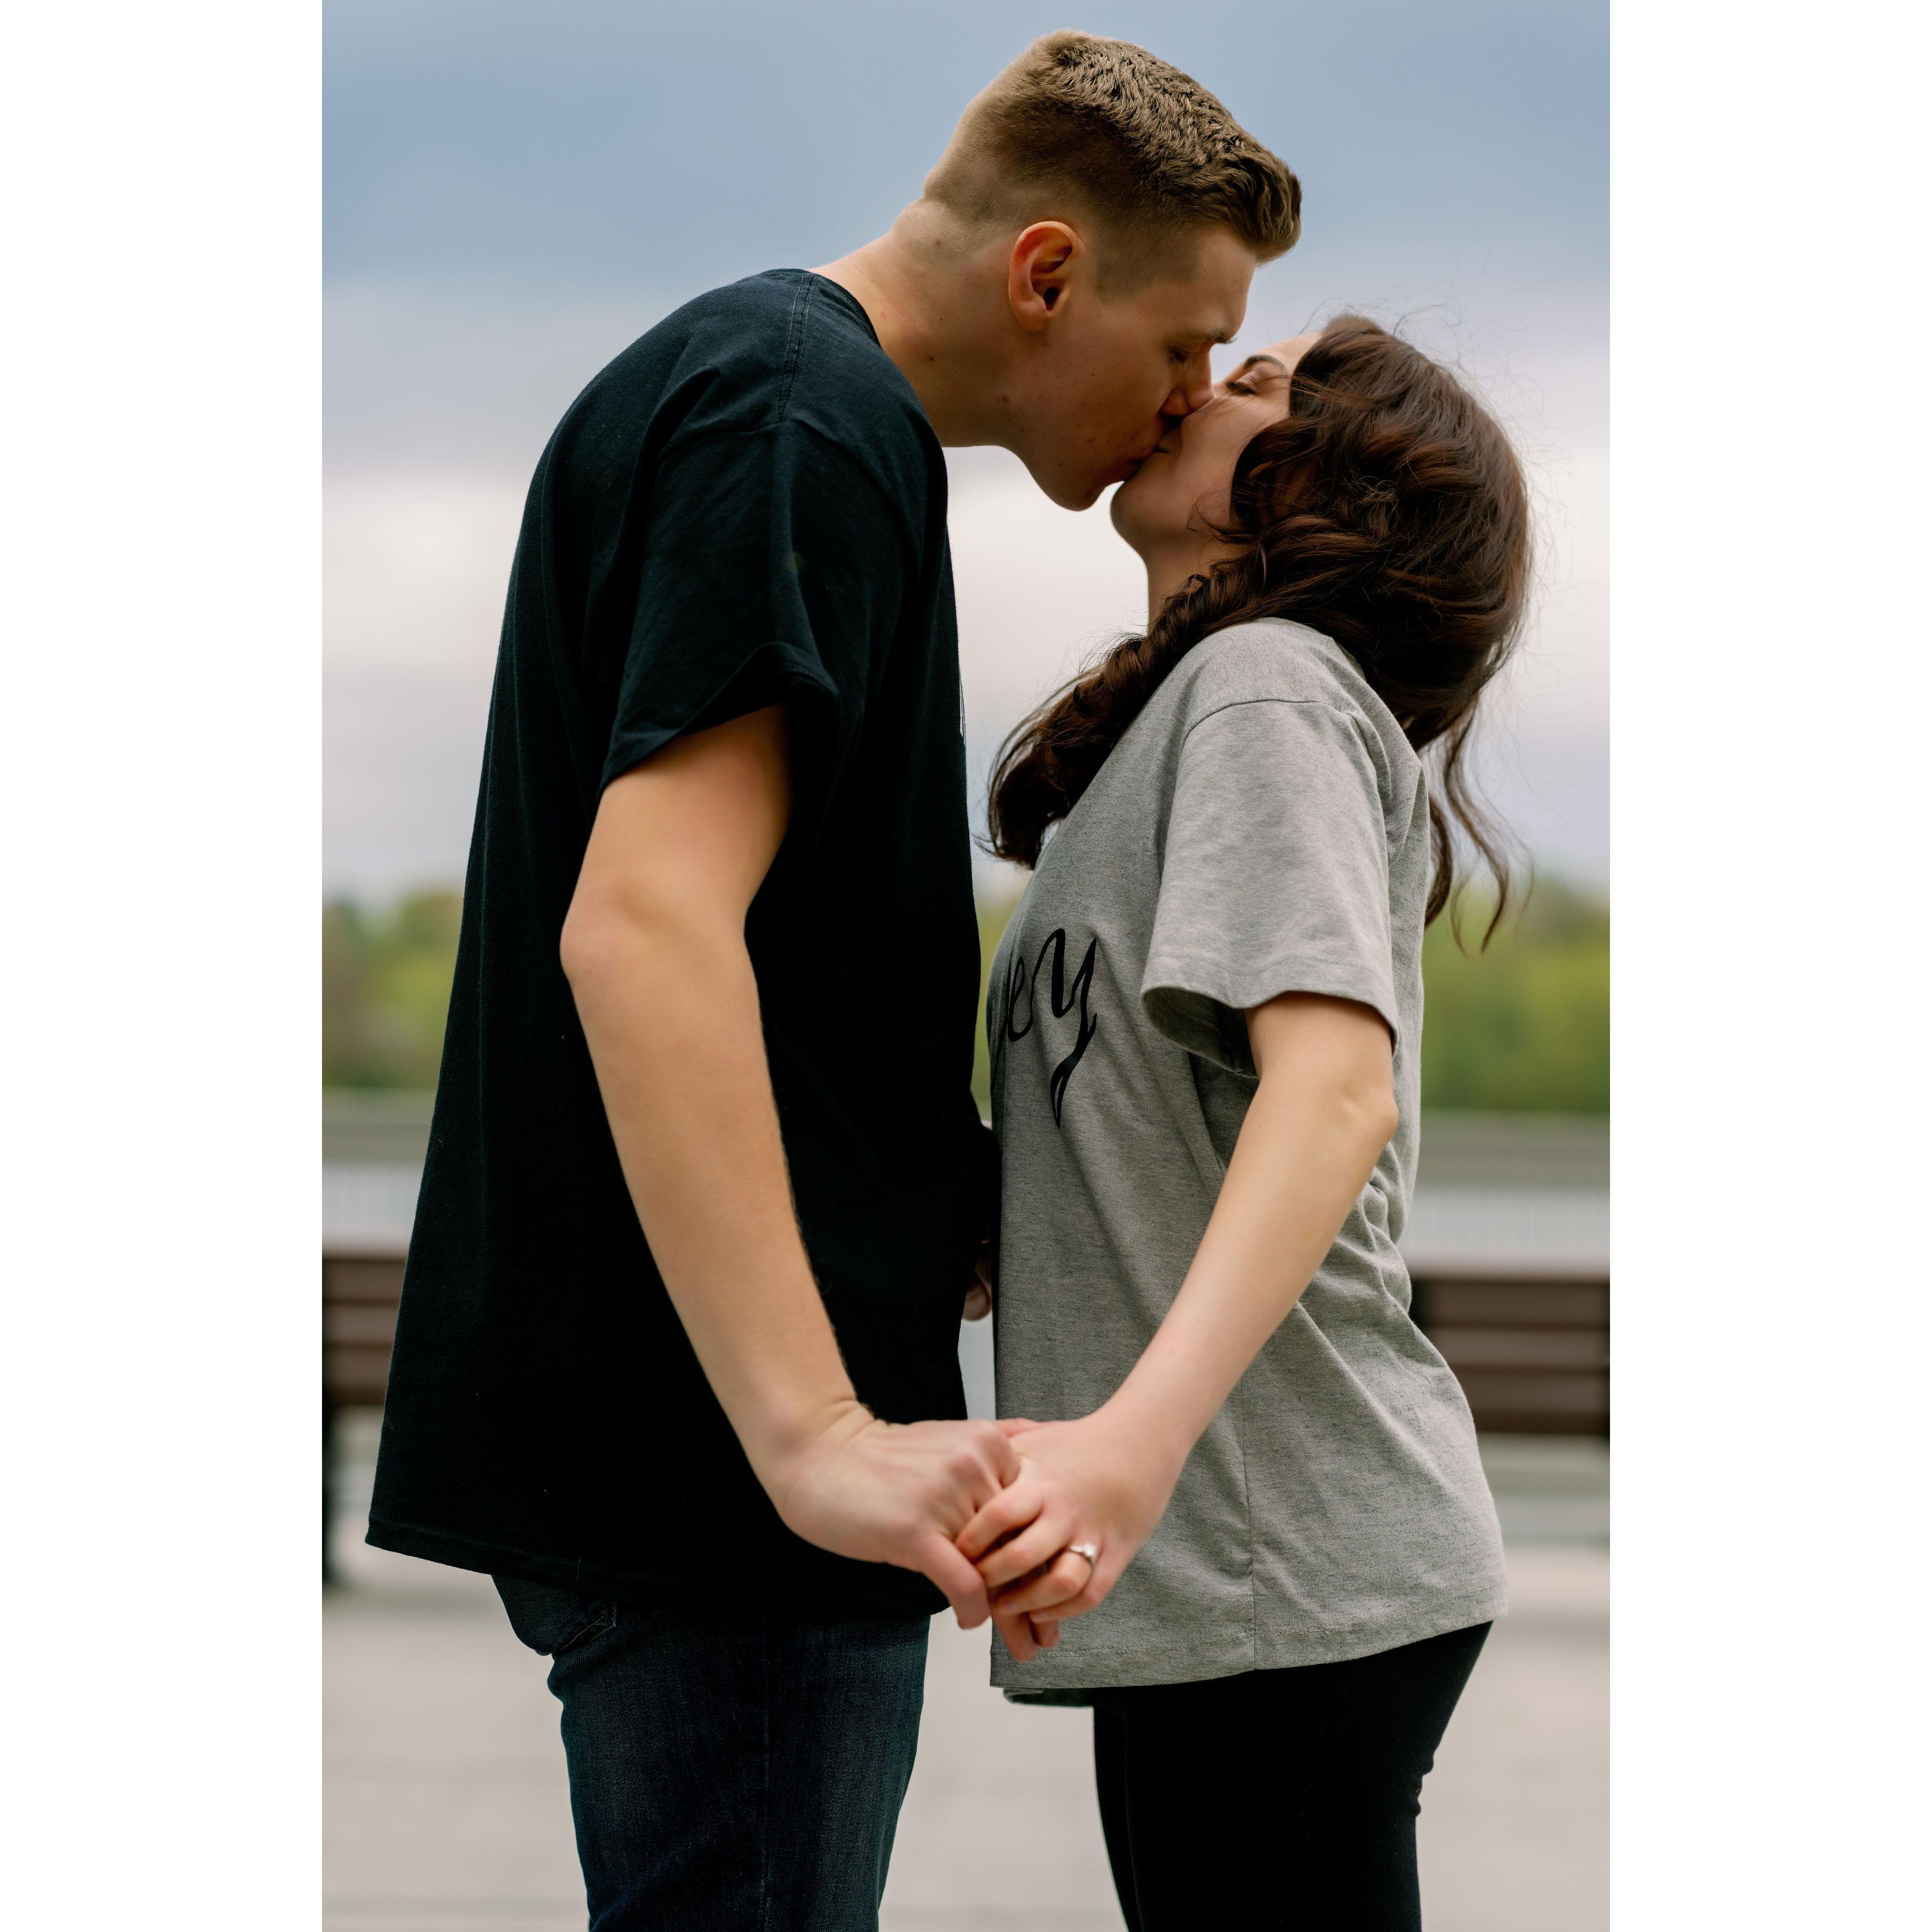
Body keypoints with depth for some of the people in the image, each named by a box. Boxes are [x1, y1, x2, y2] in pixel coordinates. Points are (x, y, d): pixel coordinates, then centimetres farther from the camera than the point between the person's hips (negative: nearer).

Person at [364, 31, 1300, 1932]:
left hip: (659, 1430, 11)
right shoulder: (807, 426, -14)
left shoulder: (742, 376, 20)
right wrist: (820, 1435, -33)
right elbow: (643, 924, -27)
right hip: (709, 1443, -11)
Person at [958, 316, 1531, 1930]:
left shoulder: (1266, 679, -8)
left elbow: (1336, 1084, -24)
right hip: (1209, 1562, 10)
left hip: (1284, 1572, -10)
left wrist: (1135, 1436, -36)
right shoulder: (1177, 722, 22)